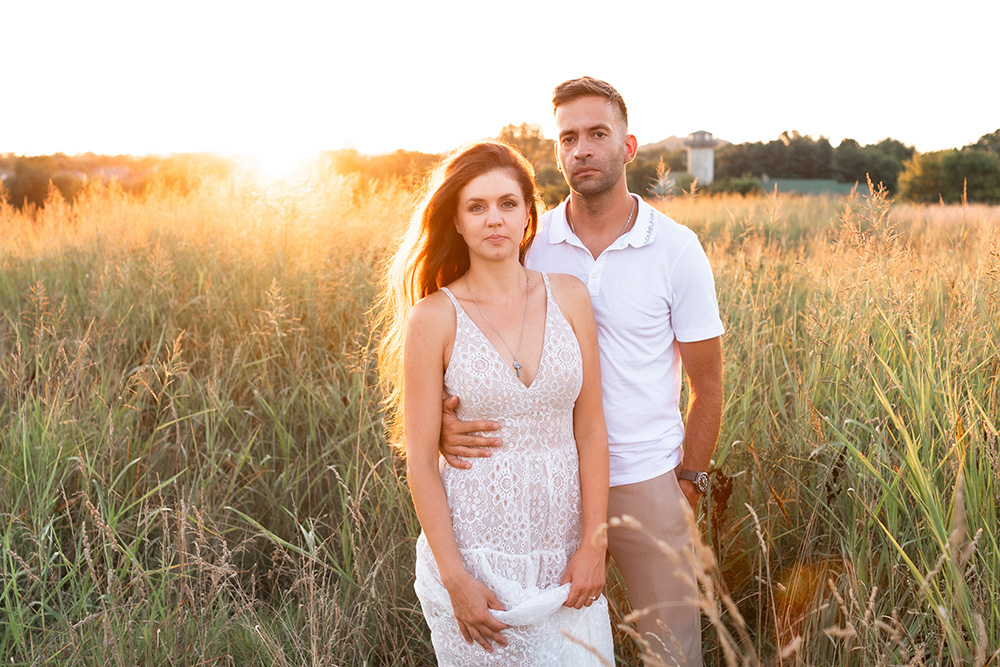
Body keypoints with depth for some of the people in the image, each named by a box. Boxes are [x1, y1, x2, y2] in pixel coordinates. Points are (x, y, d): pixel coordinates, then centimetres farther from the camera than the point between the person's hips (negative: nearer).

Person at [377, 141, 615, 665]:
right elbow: (421, 461, -8)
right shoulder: (434, 317, -9)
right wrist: (455, 579, -11)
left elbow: (590, 428, 1)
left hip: (564, 552, 3)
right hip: (475, 551, -3)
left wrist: (594, 544, -4)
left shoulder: (568, 297, 0)